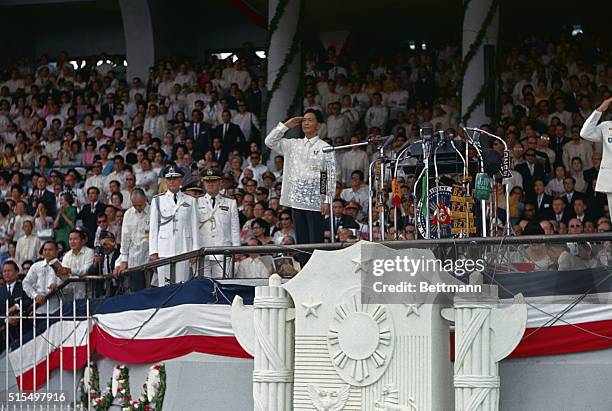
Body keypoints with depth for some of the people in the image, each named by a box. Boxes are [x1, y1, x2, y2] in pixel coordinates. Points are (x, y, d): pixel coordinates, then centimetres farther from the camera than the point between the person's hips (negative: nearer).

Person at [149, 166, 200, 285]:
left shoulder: (190, 201, 11)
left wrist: (195, 251, 3)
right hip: (164, 250, 0)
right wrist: (153, 252, 0)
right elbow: (153, 227, 8)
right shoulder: (158, 200, 10)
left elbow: (194, 227, 9)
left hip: (183, 248, 0)